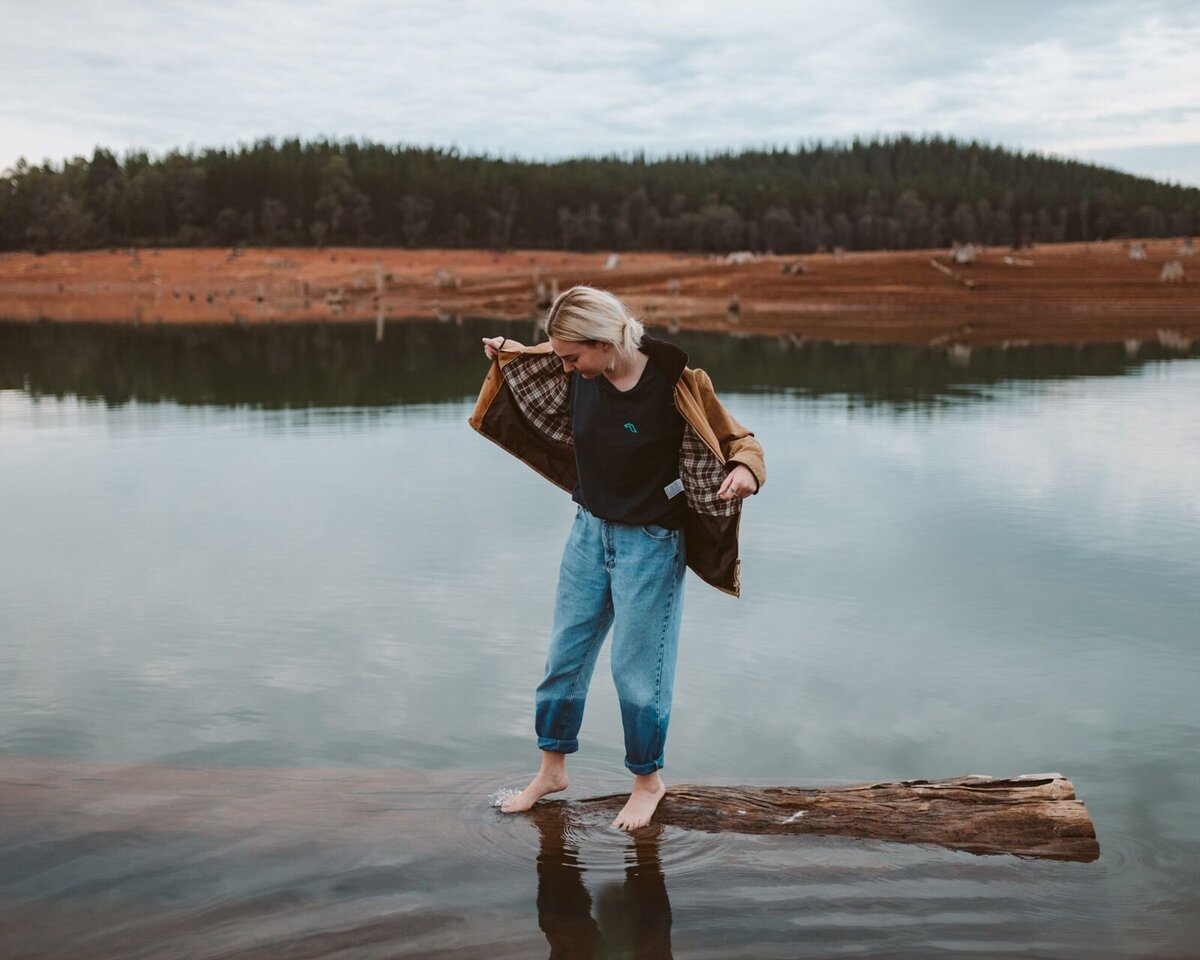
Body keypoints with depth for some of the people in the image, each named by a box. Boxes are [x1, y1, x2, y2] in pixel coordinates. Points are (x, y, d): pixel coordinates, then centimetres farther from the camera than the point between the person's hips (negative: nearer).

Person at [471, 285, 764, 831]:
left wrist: (743, 470, -36)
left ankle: (648, 780, 28)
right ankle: (552, 768, 35)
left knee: (636, 670, 4)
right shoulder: (582, 375, -7)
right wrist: (509, 358, 10)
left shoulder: (675, 386, -23)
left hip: (649, 545, -6)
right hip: (589, 532, 6)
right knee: (564, 656, 14)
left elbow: (739, 441, -14)